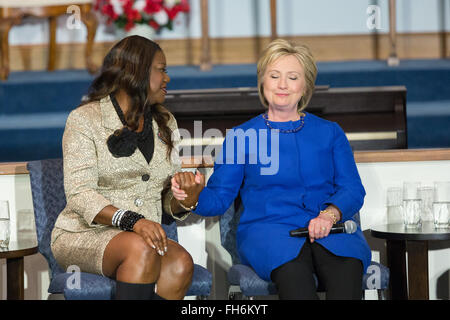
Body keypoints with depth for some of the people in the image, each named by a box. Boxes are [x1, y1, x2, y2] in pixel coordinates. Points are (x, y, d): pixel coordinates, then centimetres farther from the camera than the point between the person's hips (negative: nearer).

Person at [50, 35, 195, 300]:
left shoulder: (165, 123, 17)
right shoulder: (85, 120, -2)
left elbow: (169, 194, 16)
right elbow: (80, 194, -14)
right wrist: (132, 221, -29)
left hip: (144, 236, 5)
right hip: (83, 236, -4)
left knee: (181, 264, -30)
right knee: (142, 249, -36)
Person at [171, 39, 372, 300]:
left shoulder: (329, 132, 21)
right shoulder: (241, 135, 17)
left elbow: (353, 189, 11)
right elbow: (219, 197, 9)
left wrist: (330, 214, -11)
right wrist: (194, 198, -15)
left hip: (328, 230, 1)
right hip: (267, 228, -1)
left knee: (347, 267, -36)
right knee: (293, 268, -38)